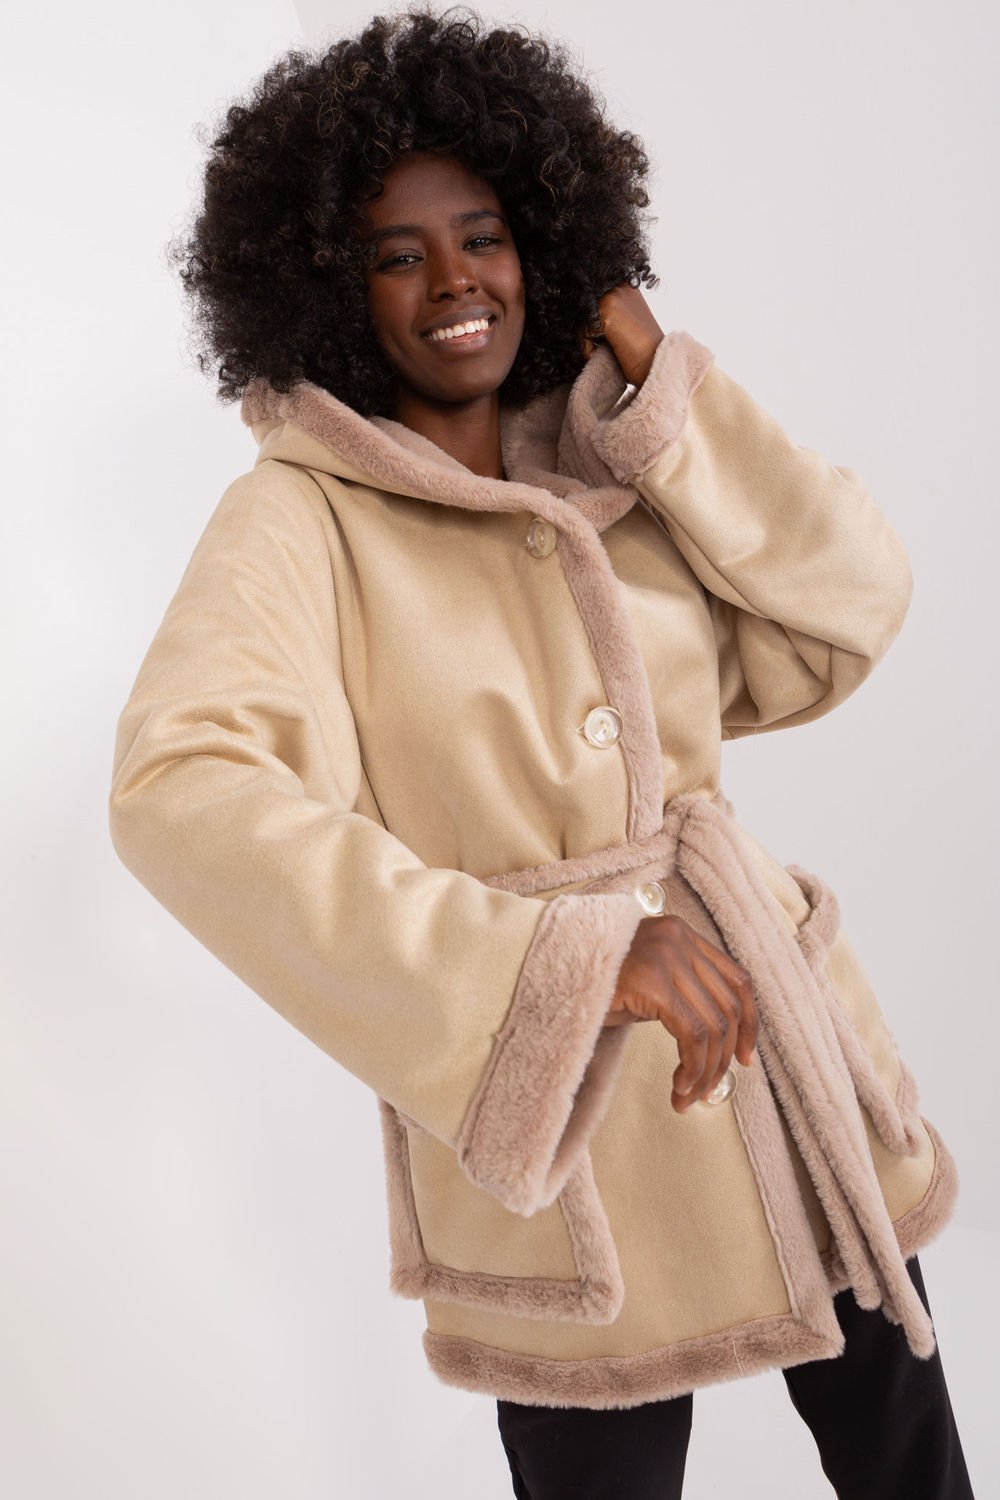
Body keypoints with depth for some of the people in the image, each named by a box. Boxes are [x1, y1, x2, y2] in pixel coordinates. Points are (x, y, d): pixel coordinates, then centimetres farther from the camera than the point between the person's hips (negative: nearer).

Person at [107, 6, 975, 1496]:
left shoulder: (609, 476, 8)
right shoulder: (299, 520, -9)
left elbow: (854, 607, 1)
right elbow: (180, 788, -26)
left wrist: (655, 380, -3)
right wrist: (567, 953, -31)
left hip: (781, 1036, 6)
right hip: (562, 1103, -5)